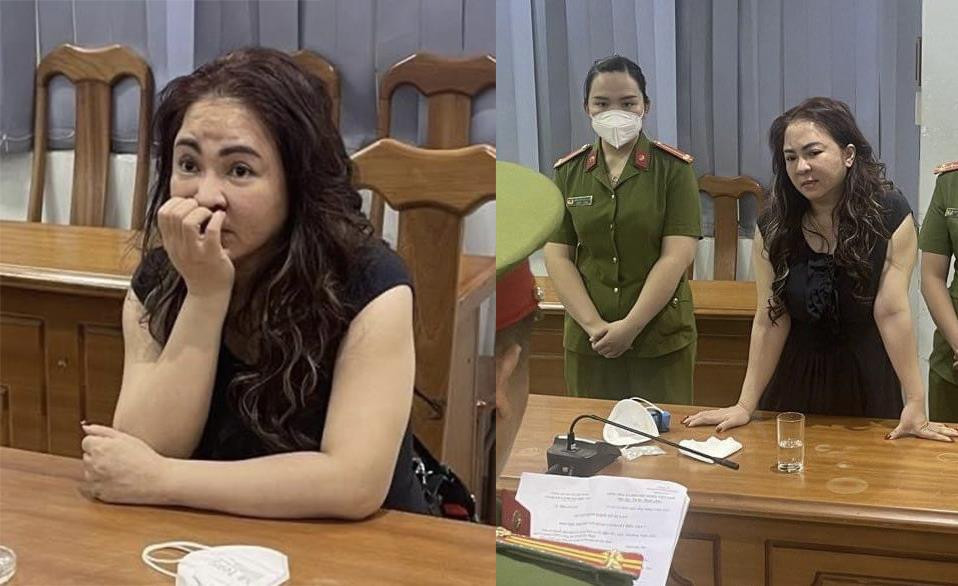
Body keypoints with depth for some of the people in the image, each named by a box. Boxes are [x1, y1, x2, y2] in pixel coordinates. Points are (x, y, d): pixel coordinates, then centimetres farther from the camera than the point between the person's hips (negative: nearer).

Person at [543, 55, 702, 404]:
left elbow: (677, 255, -10)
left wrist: (631, 326, -14)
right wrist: (594, 324, -10)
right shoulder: (568, 173, 5)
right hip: (588, 341, 3)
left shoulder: (673, 169, -4)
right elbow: (558, 256, 1)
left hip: (661, 339, -2)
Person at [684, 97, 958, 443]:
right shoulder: (773, 227, -8)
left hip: (867, 382, -2)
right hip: (795, 381, 2)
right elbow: (770, 319, -10)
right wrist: (746, 405, -15)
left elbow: (892, 311, -21)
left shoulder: (890, 216, -15)